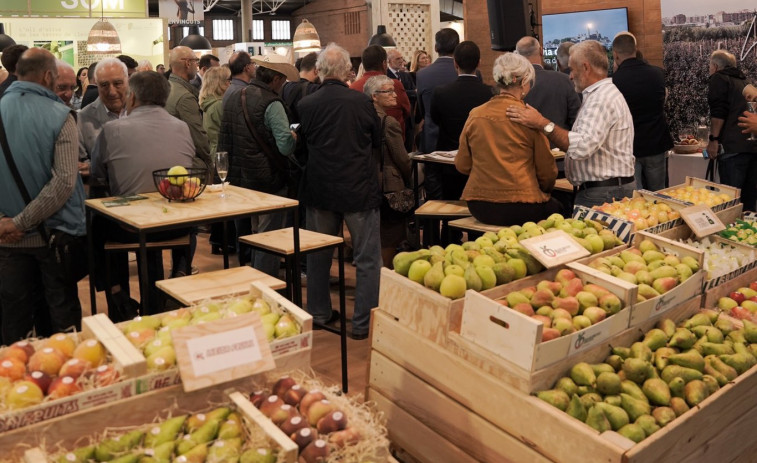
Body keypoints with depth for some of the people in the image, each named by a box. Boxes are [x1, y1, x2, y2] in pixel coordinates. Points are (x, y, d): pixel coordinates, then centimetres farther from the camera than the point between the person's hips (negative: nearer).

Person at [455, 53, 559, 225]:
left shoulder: (475, 115, 1)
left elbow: (462, 165, 7)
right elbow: (547, 171, -3)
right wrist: (544, 190, 19)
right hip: (521, 208, -5)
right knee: (556, 208, 24)